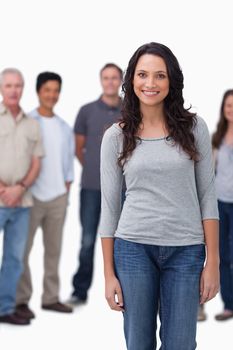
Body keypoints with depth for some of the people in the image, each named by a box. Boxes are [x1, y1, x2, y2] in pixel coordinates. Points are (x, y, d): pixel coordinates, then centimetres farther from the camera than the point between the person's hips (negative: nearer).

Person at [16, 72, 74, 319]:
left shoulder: (64, 127, 13)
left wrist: (67, 186, 8)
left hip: (58, 196, 5)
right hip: (32, 195, -5)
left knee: (54, 249, 9)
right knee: (22, 249, -4)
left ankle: (51, 297, 17)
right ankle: (21, 299, 3)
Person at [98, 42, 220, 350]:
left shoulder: (193, 128, 1)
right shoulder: (116, 136, 2)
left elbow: (207, 196, 2)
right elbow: (109, 206, 4)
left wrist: (213, 262, -2)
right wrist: (109, 274, 2)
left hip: (186, 251, 0)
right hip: (133, 248, 0)